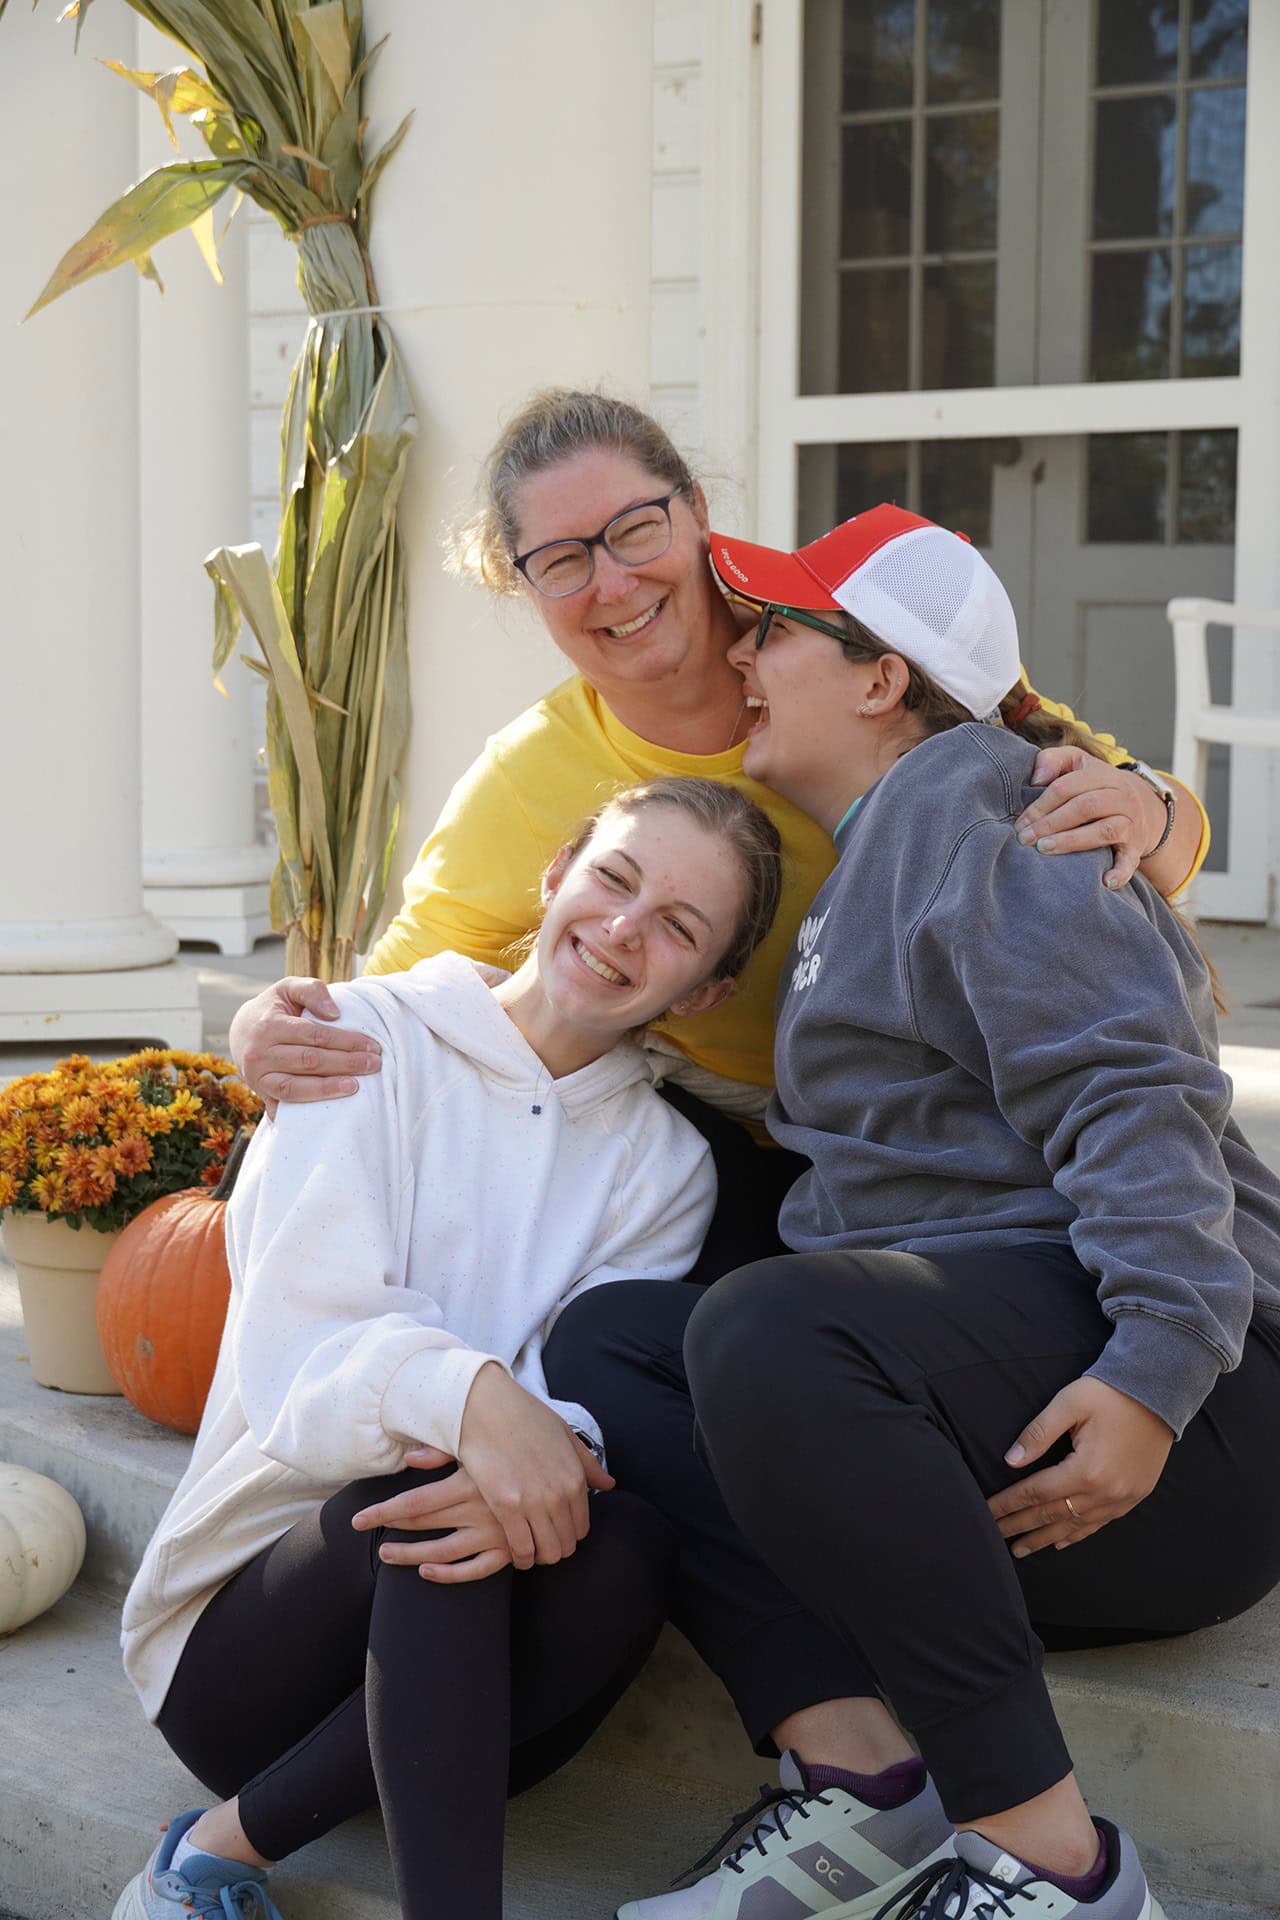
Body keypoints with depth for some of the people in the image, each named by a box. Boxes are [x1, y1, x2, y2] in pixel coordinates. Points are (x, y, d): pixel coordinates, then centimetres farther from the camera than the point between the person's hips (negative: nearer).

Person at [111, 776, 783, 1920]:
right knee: (432, 1479, -33)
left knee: (630, 1541, -30)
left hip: (449, 1678, 3)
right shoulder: (375, 1041, -1)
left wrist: (550, 1450, -33)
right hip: (247, 1631, -3)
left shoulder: (666, 1164, 8)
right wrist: (469, 1396, -38)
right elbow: (297, 1348, -15)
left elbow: (600, 1409, -7)